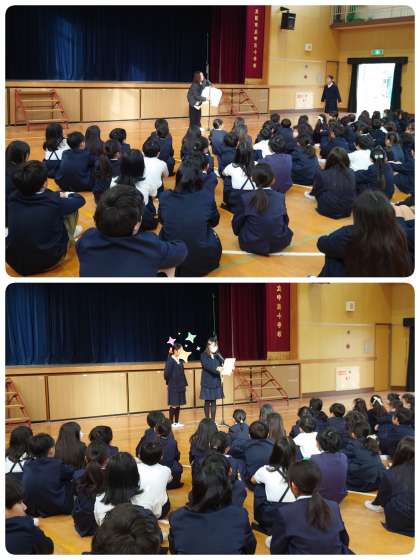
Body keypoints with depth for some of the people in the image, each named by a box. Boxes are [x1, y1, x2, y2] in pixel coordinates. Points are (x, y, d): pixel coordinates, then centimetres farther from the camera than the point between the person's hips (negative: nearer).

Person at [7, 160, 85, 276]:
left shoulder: (12, 199, -9)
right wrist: (66, 195, 22)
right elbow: (80, 199, 2)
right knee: (71, 206, 10)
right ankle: (68, 236, 36)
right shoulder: (54, 202, -20)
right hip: (47, 263, -4)